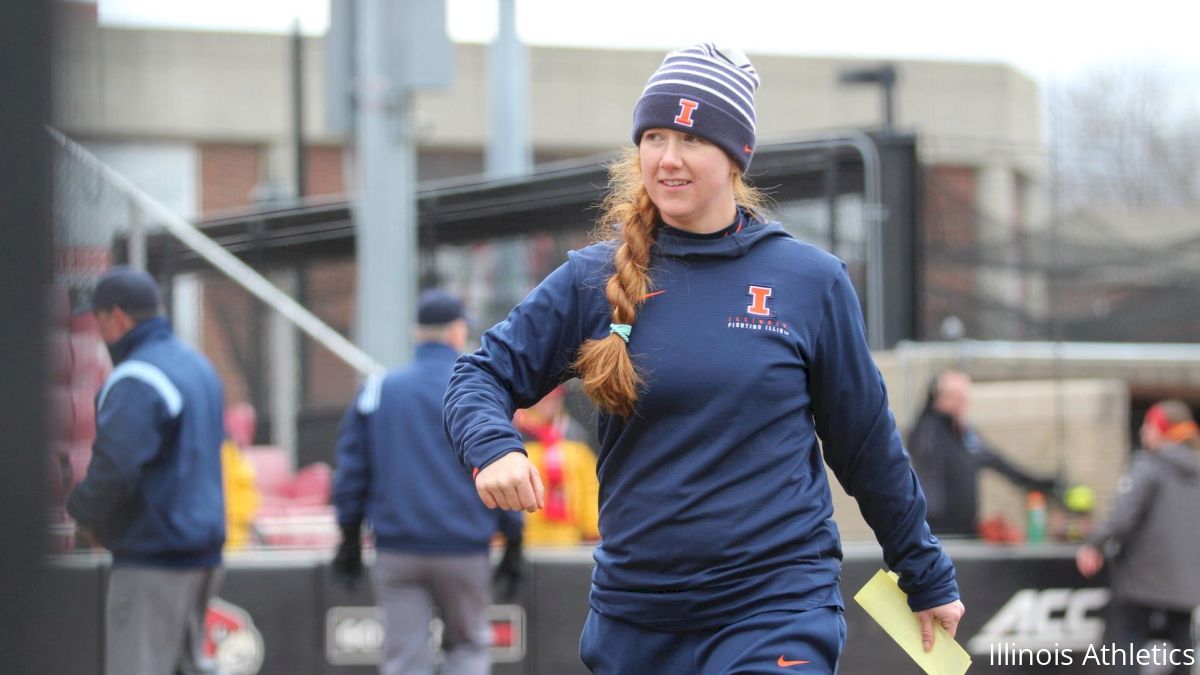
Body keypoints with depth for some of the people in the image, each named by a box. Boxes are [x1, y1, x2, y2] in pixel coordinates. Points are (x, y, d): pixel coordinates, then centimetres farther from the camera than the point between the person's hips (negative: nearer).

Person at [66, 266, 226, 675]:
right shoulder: (199, 367, 14)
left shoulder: (136, 381, -17)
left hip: (152, 554, -9)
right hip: (203, 551, 9)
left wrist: (82, 510, -4)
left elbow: (114, 469, -25)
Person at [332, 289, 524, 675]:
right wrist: (513, 546, 5)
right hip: (464, 551, -2)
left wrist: (350, 540, 15)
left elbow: (351, 471, 8)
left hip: (396, 552, 2)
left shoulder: (378, 391, 7)